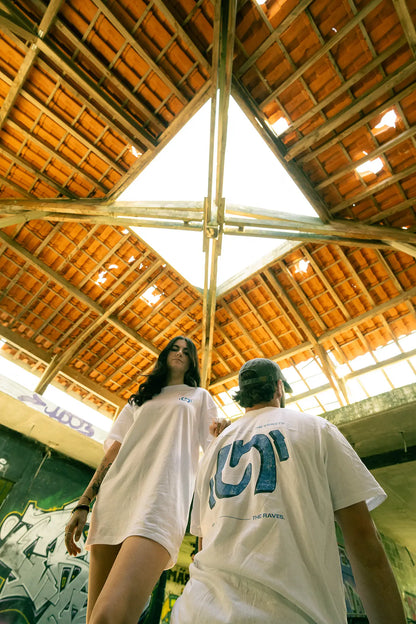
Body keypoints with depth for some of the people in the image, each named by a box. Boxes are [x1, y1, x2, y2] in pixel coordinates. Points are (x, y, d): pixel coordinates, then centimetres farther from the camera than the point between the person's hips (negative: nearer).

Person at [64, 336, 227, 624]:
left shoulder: (200, 396, 21)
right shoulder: (141, 398, 27)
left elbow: (213, 446, 12)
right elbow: (114, 450, 20)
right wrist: (84, 503, 11)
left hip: (162, 494, -4)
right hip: (115, 496, 5)